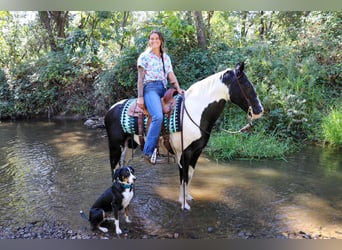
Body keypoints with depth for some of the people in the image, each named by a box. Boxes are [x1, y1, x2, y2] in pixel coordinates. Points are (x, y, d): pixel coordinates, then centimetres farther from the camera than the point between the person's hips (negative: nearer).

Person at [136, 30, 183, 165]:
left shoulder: (166, 57, 20)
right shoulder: (144, 56, 7)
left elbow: (171, 75, 15)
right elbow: (140, 78, 2)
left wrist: (179, 89, 0)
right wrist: (140, 97, -6)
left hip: (164, 89, 6)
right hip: (150, 88, -6)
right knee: (158, 116, -30)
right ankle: (148, 151, -25)